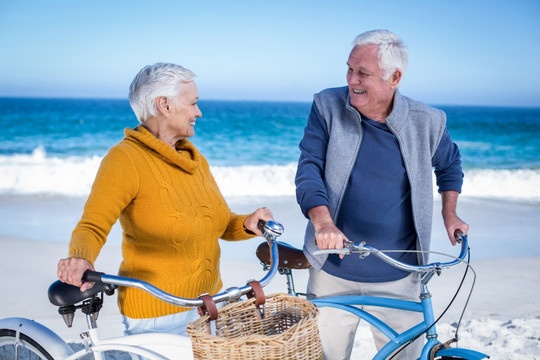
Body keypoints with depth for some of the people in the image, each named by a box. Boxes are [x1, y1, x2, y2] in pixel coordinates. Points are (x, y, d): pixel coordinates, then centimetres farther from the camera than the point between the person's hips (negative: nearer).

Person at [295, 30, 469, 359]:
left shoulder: (428, 122, -3)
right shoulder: (328, 106, -6)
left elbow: (450, 163, 18)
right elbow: (309, 168, -12)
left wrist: (449, 213, 12)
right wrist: (323, 221, -28)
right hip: (333, 272, 0)